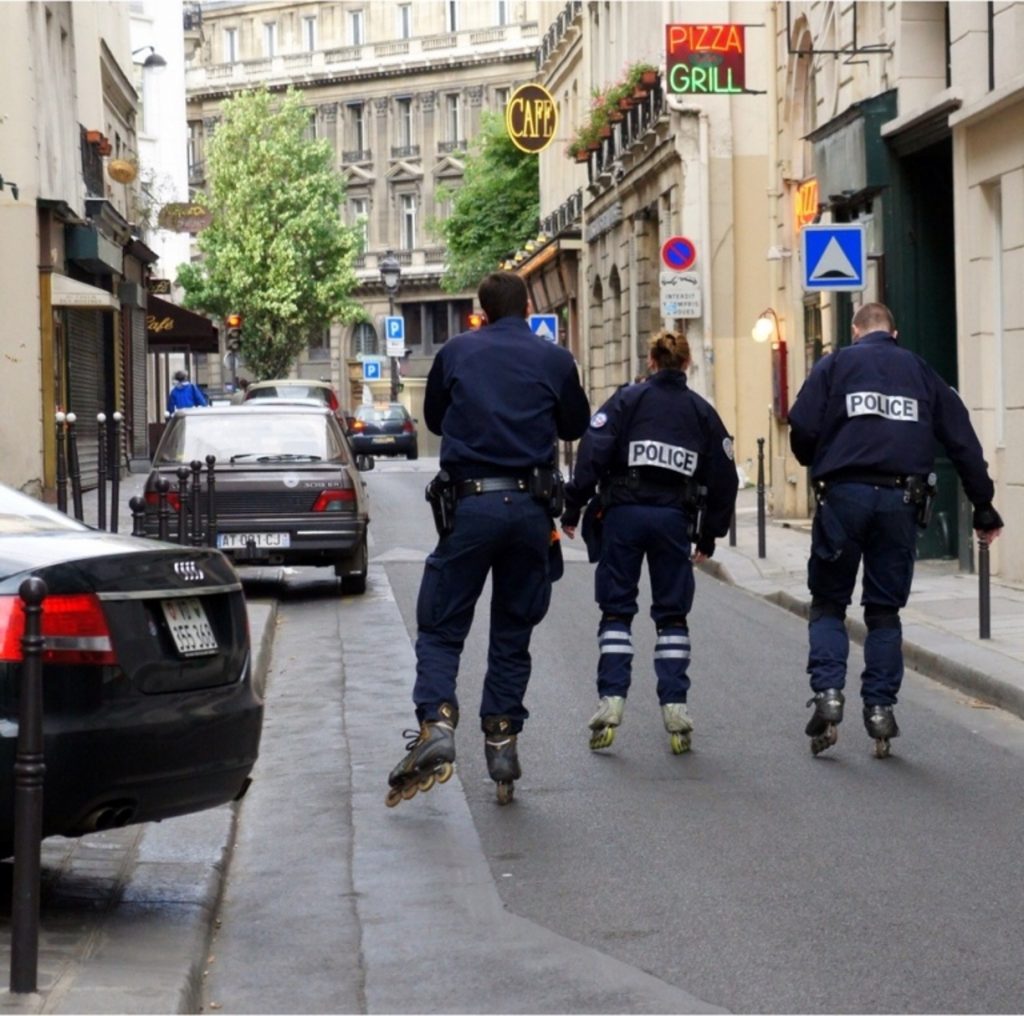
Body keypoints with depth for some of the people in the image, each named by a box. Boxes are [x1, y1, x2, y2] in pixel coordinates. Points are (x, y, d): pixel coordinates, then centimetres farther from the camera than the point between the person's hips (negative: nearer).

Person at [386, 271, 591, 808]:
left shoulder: (456, 352, 4)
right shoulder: (555, 360, 5)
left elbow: (433, 418, 17)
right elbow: (575, 425, 17)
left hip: (469, 503, -1)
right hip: (530, 507, 1)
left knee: (439, 627, 3)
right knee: (512, 634, 12)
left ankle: (436, 723, -17)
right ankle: (502, 739, 9)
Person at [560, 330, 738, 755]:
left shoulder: (627, 399, 2)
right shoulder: (702, 412, 11)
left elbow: (593, 454, -8)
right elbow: (723, 478, 13)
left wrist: (572, 508, -3)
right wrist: (709, 536, 21)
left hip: (623, 513, -2)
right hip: (675, 518, 2)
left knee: (616, 610, 5)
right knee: (672, 615, 9)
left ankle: (611, 698, -6)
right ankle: (674, 705, 2)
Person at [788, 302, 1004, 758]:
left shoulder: (835, 365, 8)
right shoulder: (920, 371, 17)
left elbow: (802, 429, -5)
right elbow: (963, 442, 13)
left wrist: (816, 465, 17)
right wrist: (984, 508, 16)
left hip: (844, 494, -2)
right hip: (902, 500, 2)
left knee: (828, 603, 10)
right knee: (885, 609, 11)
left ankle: (827, 692, -8)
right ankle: (880, 708, 6)